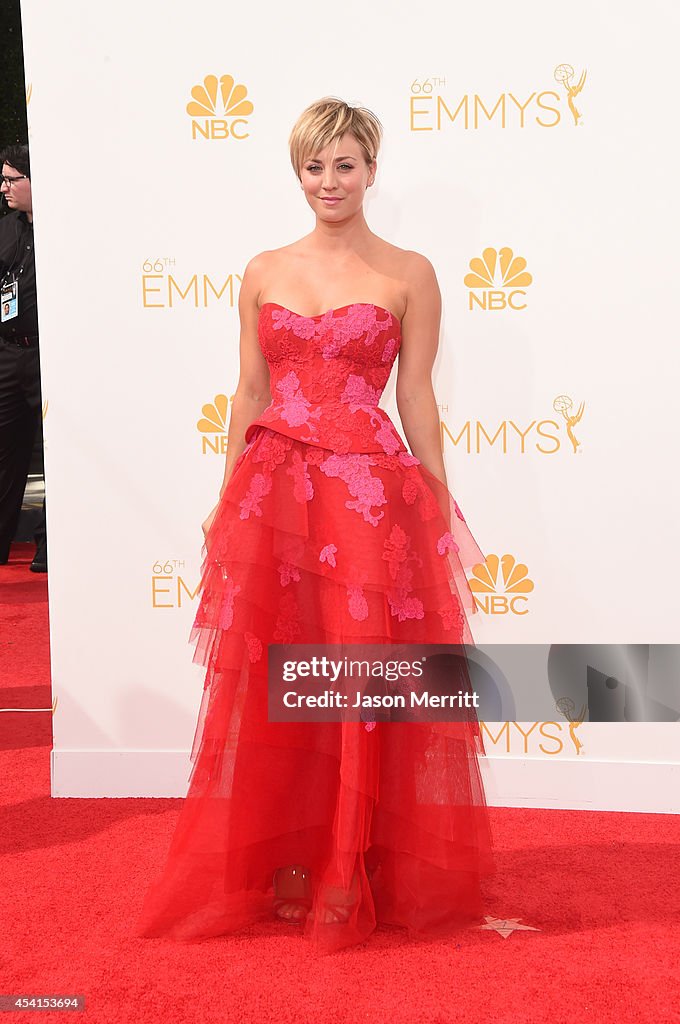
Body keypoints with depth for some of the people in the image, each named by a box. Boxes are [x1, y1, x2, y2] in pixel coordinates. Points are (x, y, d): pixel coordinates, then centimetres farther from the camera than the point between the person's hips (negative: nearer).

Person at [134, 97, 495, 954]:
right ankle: (283, 866, 20)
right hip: (273, 490, 3)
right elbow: (249, 390, 12)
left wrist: (441, 512, 2)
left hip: (372, 496, -2)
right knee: (273, 684, 5)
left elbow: (417, 399, 3)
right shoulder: (263, 272, 11)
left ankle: (355, 875, 16)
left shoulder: (409, 274, 2)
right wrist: (228, 498, 9)